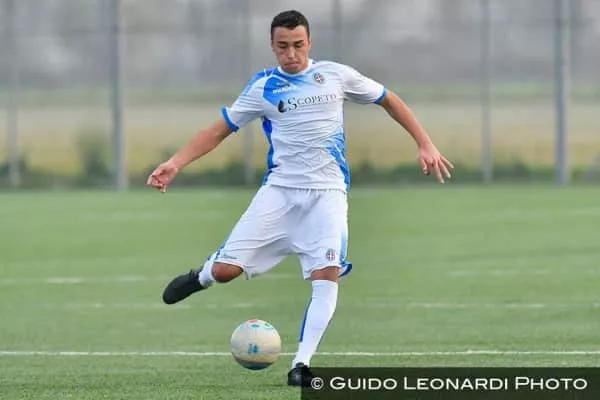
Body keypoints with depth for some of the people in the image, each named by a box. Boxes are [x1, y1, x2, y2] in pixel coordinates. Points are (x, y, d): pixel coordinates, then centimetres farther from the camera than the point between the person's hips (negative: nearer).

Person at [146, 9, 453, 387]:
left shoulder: (336, 75, 3)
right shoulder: (263, 87, 3)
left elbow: (390, 100, 14)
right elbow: (221, 129, 7)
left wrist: (426, 145, 7)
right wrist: (175, 163, -4)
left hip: (327, 191, 0)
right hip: (279, 189, 0)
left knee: (327, 274, -21)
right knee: (226, 269, -8)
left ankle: (302, 365, -16)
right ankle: (202, 276, 30)